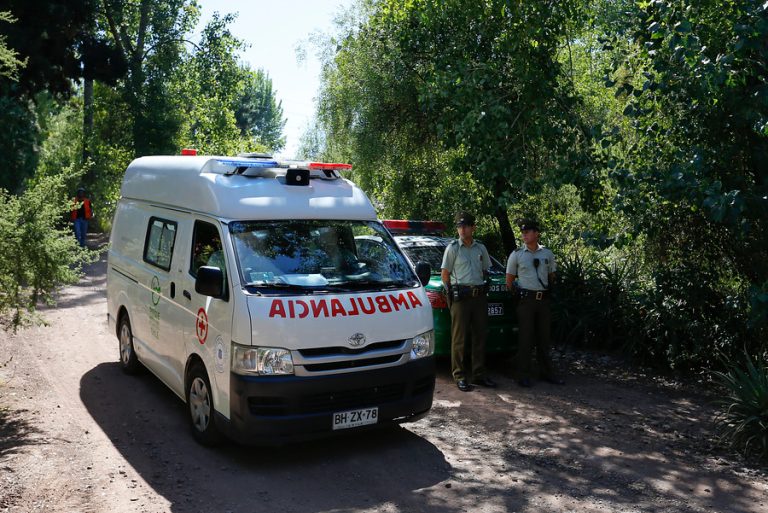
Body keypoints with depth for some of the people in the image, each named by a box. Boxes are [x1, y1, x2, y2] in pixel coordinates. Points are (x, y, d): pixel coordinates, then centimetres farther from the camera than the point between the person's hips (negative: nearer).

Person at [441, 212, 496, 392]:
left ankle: (478, 375, 17)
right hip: (461, 297, -5)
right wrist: (451, 293, -4)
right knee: (459, 338, -4)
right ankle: (459, 376, 2)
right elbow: (444, 274, -1)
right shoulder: (453, 248, -1)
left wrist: (481, 286, 11)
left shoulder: (481, 248, 12)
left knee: (479, 336, 9)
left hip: (480, 296, 5)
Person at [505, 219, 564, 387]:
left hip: (544, 300, 3)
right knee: (525, 339, -1)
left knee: (544, 337, 11)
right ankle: (523, 375, 6)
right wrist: (517, 294, -1)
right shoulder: (516, 254, -1)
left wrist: (548, 291, 9)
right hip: (526, 300, -3)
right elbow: (509, 280, 4)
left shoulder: (547, 254, 7)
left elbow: (551, 276, 17)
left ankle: (547, 372, 21)